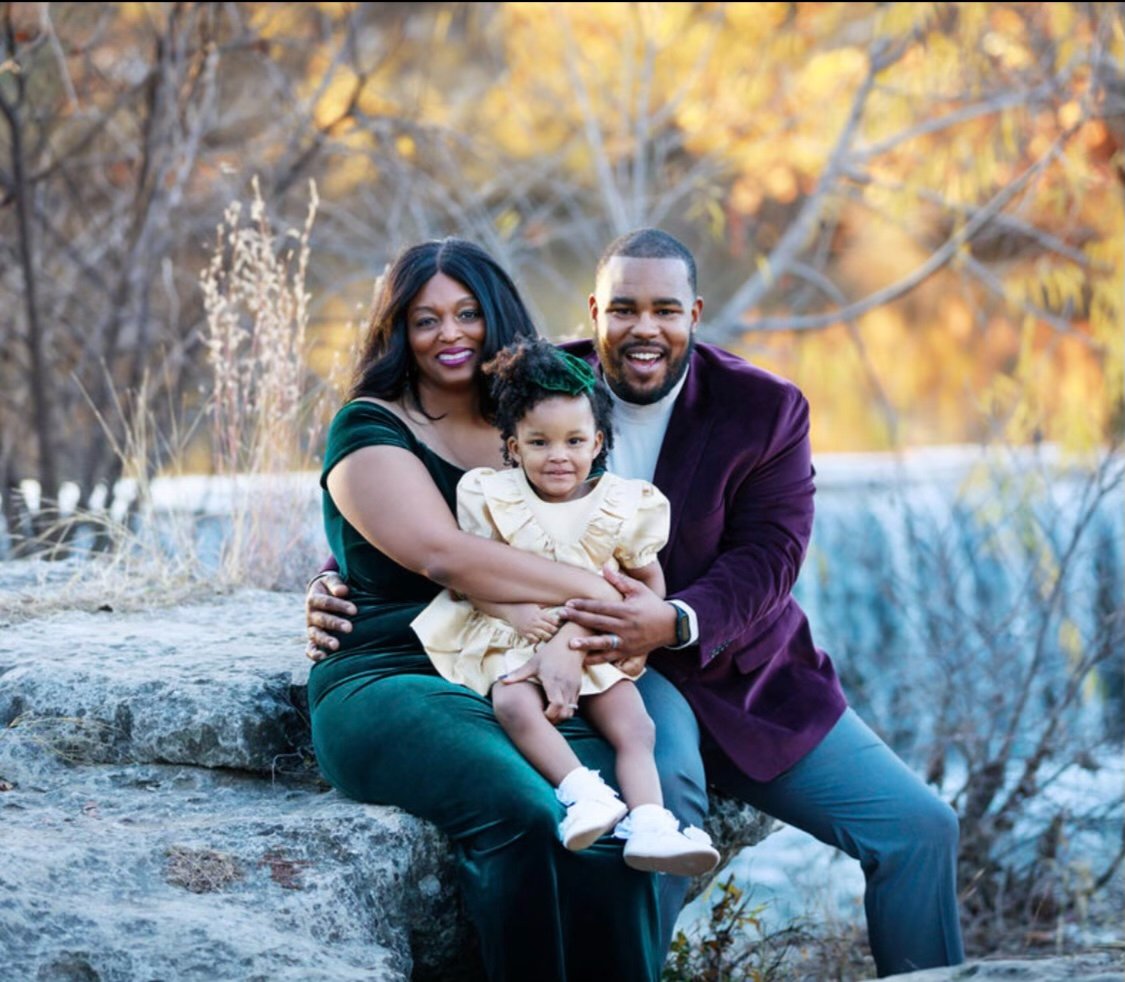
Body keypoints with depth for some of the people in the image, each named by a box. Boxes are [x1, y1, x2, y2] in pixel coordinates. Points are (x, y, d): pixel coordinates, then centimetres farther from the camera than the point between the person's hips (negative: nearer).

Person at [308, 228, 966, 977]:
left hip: (749, 682, 3)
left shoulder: (766, 409, -2)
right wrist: (338, 582, -16)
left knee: (920, 828, -6)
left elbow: (768, 556, -13)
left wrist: (675, 624, -33)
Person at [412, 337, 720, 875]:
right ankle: (582, 793, -45)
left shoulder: (622, 504, 2)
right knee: (514, 705, -33)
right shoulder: (492, 496, -1)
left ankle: (648, 825, -31)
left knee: (634, 727, -20)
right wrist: (515, 612, -17)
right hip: (511, 638, -2)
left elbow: (649, 579, 14)